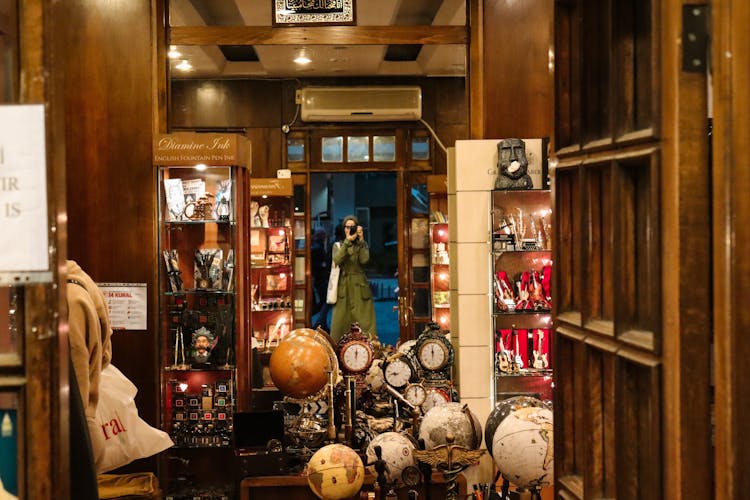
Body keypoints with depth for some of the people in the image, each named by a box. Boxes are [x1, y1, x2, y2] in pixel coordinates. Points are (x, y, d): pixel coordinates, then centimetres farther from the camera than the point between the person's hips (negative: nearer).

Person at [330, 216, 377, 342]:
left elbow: (364, 260, -10)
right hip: (343, 287, 0)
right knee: (340, 321, -3)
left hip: (360, 288, 0)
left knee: (364, 320, -5)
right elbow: (337, 260, -10)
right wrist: (347, 241, -16)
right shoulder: (338, 245, 12)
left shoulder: (362, 245, 11)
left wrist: (361, 240, -11)